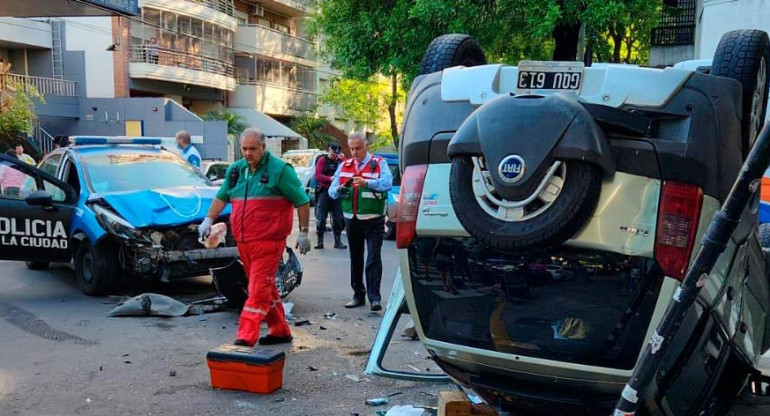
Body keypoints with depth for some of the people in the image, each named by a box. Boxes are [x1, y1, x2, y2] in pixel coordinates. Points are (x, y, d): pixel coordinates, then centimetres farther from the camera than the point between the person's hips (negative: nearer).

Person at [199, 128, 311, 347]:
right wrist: (209, 220, 10)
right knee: (266, 287, 14)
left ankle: (246, 338, -11)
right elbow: (221, 197, 23)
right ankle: (280, 331, 26)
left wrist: (303, 232, -6)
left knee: (259, 288, -9)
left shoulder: (279, 169, -6)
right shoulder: (235, 170, 13)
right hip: (243, 241, 7)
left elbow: (302, 201, -4)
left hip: (268, 241, -7)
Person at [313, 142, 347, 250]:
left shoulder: (340, 161, 12)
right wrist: (330, 178, -20)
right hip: (324, 192, -3)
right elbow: (317, 175, -9)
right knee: (321, 218, -3)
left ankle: (338, 241, 14)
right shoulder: (322, 160, 3)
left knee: (338, 219, 5)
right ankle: (320, 241, 4)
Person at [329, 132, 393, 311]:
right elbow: (331, 190, 6)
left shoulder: (379, 163, -2)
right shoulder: (344, 166, 11)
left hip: (373, 221, -5)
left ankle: (374, 298, -8)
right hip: (352, 220, 5)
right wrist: (338, 191, -18)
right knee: (355, 259, 12)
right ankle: (358, 295, 22)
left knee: (373, 259, -9)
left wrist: (366, 182, -36)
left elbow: (387, 183, -21)